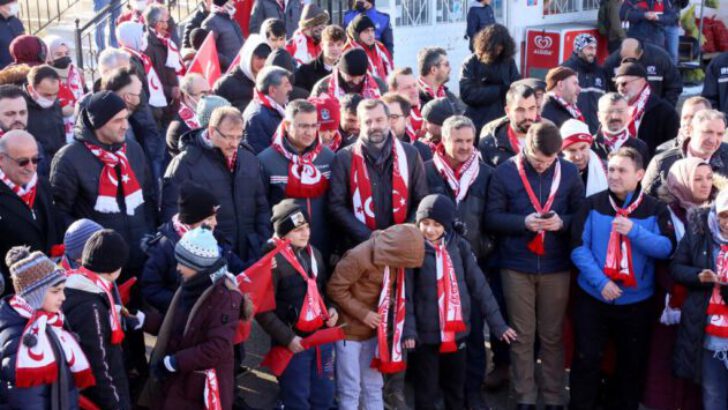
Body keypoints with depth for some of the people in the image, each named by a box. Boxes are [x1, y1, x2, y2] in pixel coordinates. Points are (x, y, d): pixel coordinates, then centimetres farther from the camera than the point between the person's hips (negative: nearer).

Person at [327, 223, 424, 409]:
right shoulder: (359, 257, -26)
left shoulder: (392, 258, -5)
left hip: (373, 330, 7)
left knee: (373, 387, 15)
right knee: (350, 389, 1)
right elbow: (335, 288, -20)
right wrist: (363, 313, -19)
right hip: (349, 329, -7)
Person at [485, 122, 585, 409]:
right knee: (522, 336, 6)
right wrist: (523, 222, -19)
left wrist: (562, 222, -15)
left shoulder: (569, 172, 1)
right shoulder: (505, 172, -3)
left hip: (556, 267, 1)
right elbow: (492, 218, -4)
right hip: (516, 266, -1)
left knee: (552, 336, 9)